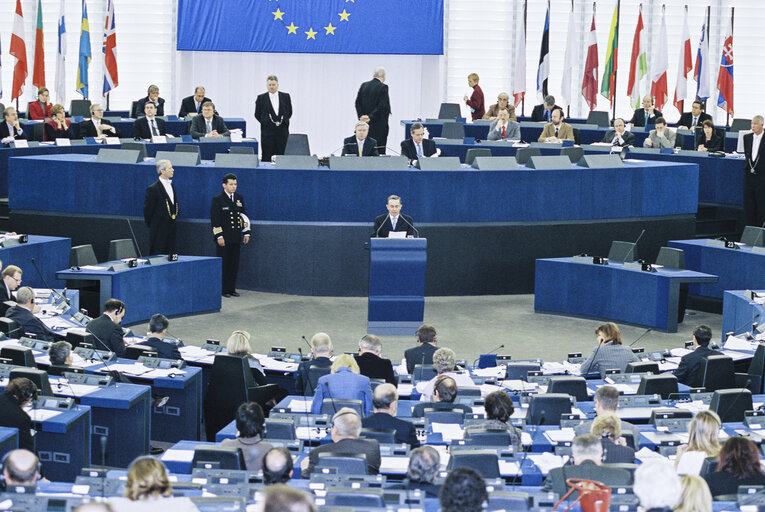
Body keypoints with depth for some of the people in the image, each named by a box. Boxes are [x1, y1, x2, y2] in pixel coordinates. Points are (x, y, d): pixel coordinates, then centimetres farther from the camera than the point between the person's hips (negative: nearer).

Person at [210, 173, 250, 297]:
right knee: (223, 264, -2)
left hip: (236, 238, 5)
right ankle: (223, 289, 4)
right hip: (224, 238, -5)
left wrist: (246, 233, 10)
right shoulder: (218, 200, -4)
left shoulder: (239, 198, 12)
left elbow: (244, 216, 17)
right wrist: (219, 236, -13)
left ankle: (232, 288, 14)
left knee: (234, 264, 6)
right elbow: (215, 220, -7)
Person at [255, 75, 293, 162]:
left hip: (282, 132, 1)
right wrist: (265, 122, 0)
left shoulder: (285, 96, 7)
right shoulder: (261, 98, 4)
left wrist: (283, 121, 5)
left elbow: (289, 112, 14)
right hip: (267, 131, -1)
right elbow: (257, 114, 8)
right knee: (267, 157, -2)